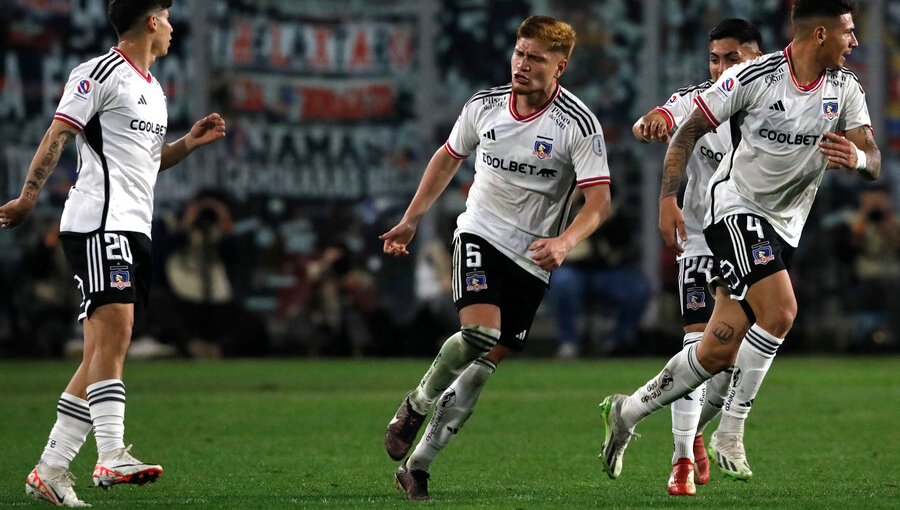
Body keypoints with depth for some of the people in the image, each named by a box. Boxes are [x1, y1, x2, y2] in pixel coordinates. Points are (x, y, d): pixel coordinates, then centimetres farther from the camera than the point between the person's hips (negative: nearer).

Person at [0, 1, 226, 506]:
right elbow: (58, 136, -10)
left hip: (135, 230, 9)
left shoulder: (153, 90, 23)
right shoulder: (100, 74, -5)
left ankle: (50, 469, 7)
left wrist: (190, 142, 16)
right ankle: (112, 455, -30)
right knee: (115, 331, -21)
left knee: (104, 352, 5)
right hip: (99, 222, -9)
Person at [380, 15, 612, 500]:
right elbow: (448, 158, 15)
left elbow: (599, 200, -15)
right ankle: (415, 405, 1)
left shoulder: (579, 124, -13)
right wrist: (410, 220, 16)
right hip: (479, 232, 0)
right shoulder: (483, 105, -3)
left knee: (483, 365, -1)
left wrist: (565, 242, -33)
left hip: (532, 258, 0)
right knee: (478, 332, -25)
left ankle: (417, 467, 7)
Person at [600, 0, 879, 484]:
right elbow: (690, 130, -7)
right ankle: (730, 435, -15)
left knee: (719, 352, 1)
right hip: (736, 204, -5)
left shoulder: (846, 88, -1)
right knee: (779, 309, -26)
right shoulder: (755, 76, -14)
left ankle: (629, 411, 19)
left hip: (783, 226, 5)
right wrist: (668, 198, -15)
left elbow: (874, 163, -5)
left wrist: (858, 157, -29)